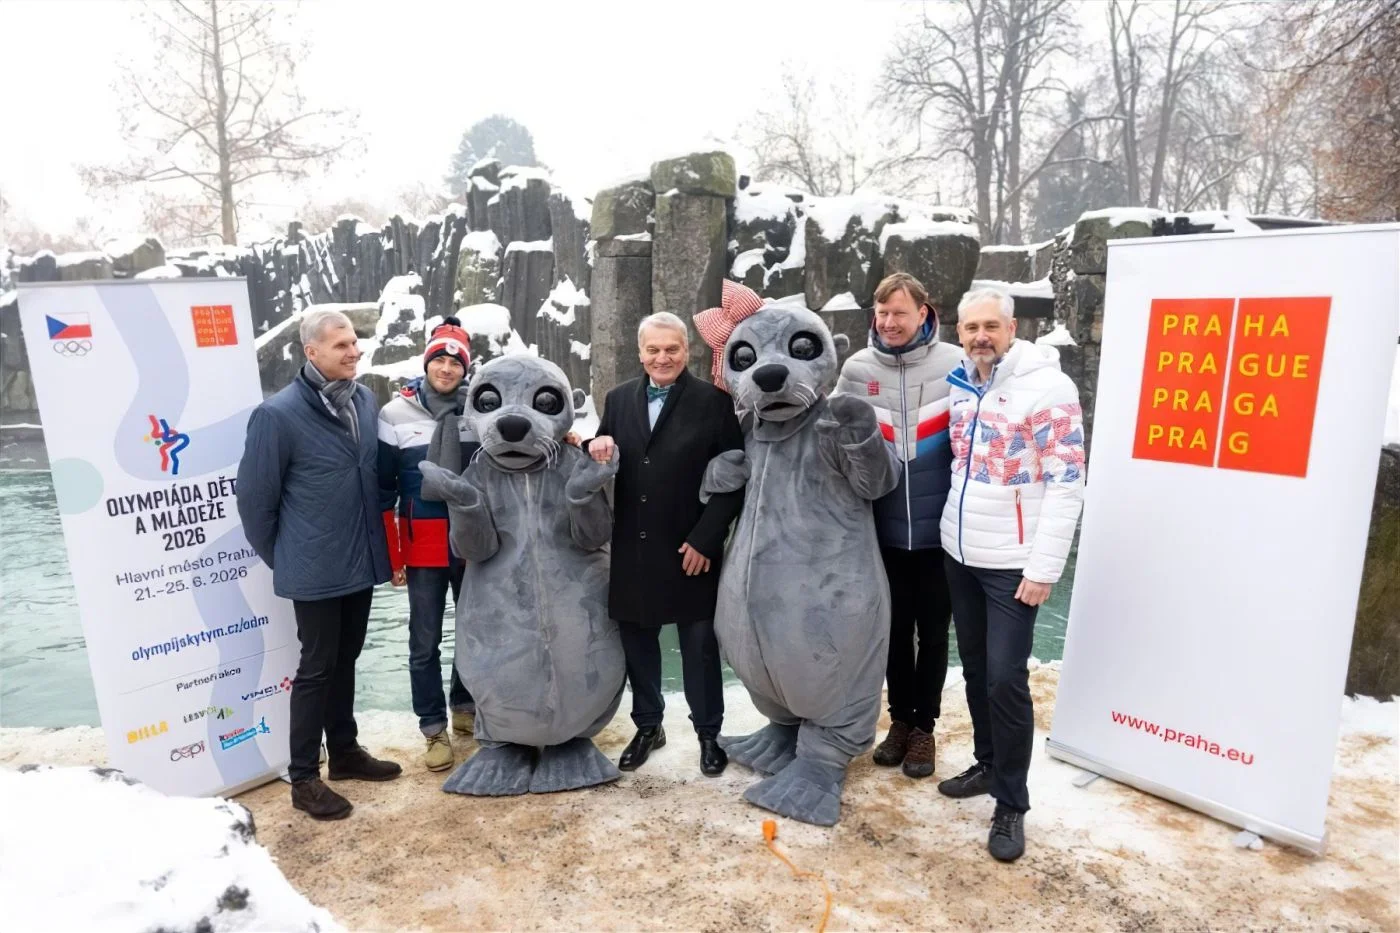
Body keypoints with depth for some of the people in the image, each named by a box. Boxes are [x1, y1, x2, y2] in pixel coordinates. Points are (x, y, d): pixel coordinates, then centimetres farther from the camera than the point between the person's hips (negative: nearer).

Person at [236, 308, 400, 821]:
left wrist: (376, 541, 13)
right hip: (316, 569, -5)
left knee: (345, 660, 19)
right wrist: (280, 559, 0)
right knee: (316, 668, 6)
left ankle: (344, 751, 36)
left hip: (361, 561, 6)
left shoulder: (365, 400, 1)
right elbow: (255, 497, -9)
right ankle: (304, 778, 22)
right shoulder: (278, 414, -17)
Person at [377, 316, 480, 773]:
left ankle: (465, 708, 35)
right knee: (425, 642, 6)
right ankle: (434, 728, 21)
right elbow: (383, 490, -2)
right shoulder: (396, 414, -4)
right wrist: (392, 555, -3)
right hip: (424, 546, -2)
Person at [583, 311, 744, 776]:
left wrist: (704, 538, -15)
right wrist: (596, 448, -10)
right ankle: (647, 725, 35)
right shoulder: (619, 399, 7)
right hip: (631, 548, 4)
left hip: (691, 548, -4)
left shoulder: (714, 401, -6)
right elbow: (604, 466, 13)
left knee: (699, 645, 10)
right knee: (637, 641, 15)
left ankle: (708, 733, 28)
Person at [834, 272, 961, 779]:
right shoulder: (856, 369, -2)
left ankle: (924, 726, 31)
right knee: (895, 629, 17)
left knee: (933, 632, 13)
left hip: (940, 528, -2)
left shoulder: (955, 365, -9)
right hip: (884, 529, 2)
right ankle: (900, 718, 35)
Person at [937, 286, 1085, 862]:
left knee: (1005, 678, -5)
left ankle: (1011, 804, 11)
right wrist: (950, 534, 13)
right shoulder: (958, 385, 6)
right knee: (975, 669, 15)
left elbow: (1066, 483, -16)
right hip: (959, 554, 6)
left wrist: (1043, 568, -18)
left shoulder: (1047, 387, -14)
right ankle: (987, 766, 34)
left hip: (1012, 562, -6)